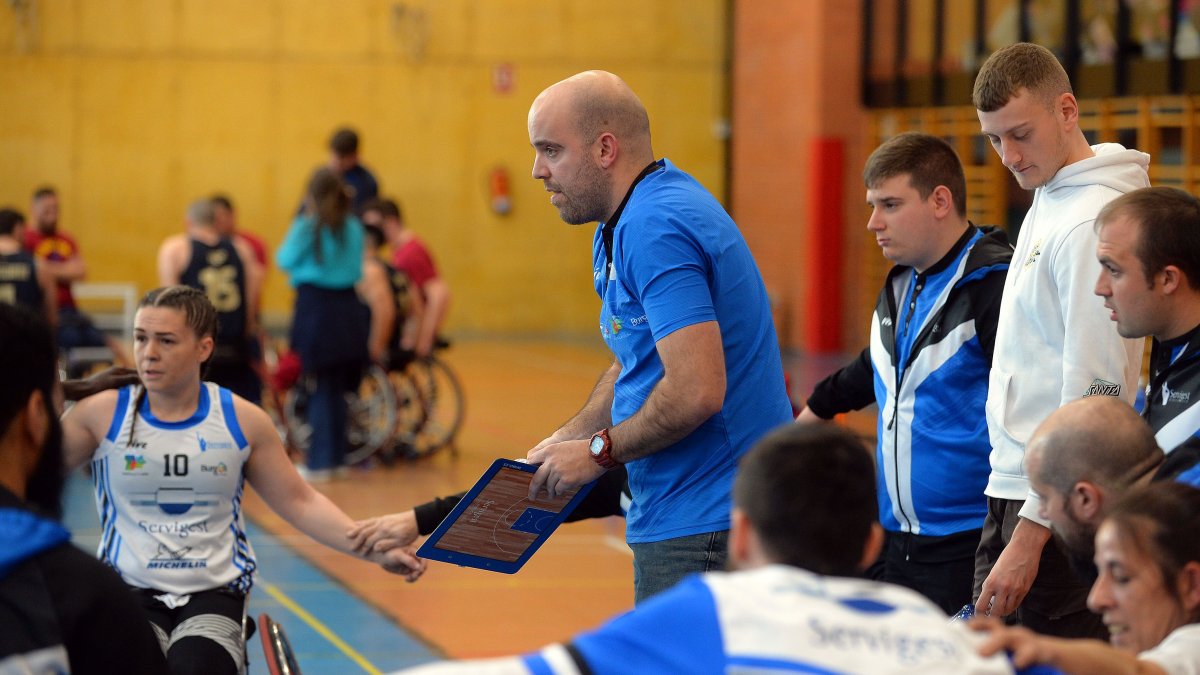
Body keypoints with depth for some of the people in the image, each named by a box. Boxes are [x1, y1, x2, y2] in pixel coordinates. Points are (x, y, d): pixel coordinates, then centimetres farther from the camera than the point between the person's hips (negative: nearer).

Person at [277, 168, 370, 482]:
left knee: (321, 388, 1)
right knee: (338, 388, 12)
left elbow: (285, 260, -2)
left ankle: (321, 461, 2)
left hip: (315, 307, -4)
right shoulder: (353, 228, 5)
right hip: (348, 308, 4)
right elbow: (357, 269, 11)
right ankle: (337, 455, 17)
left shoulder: (306, 227, -8)